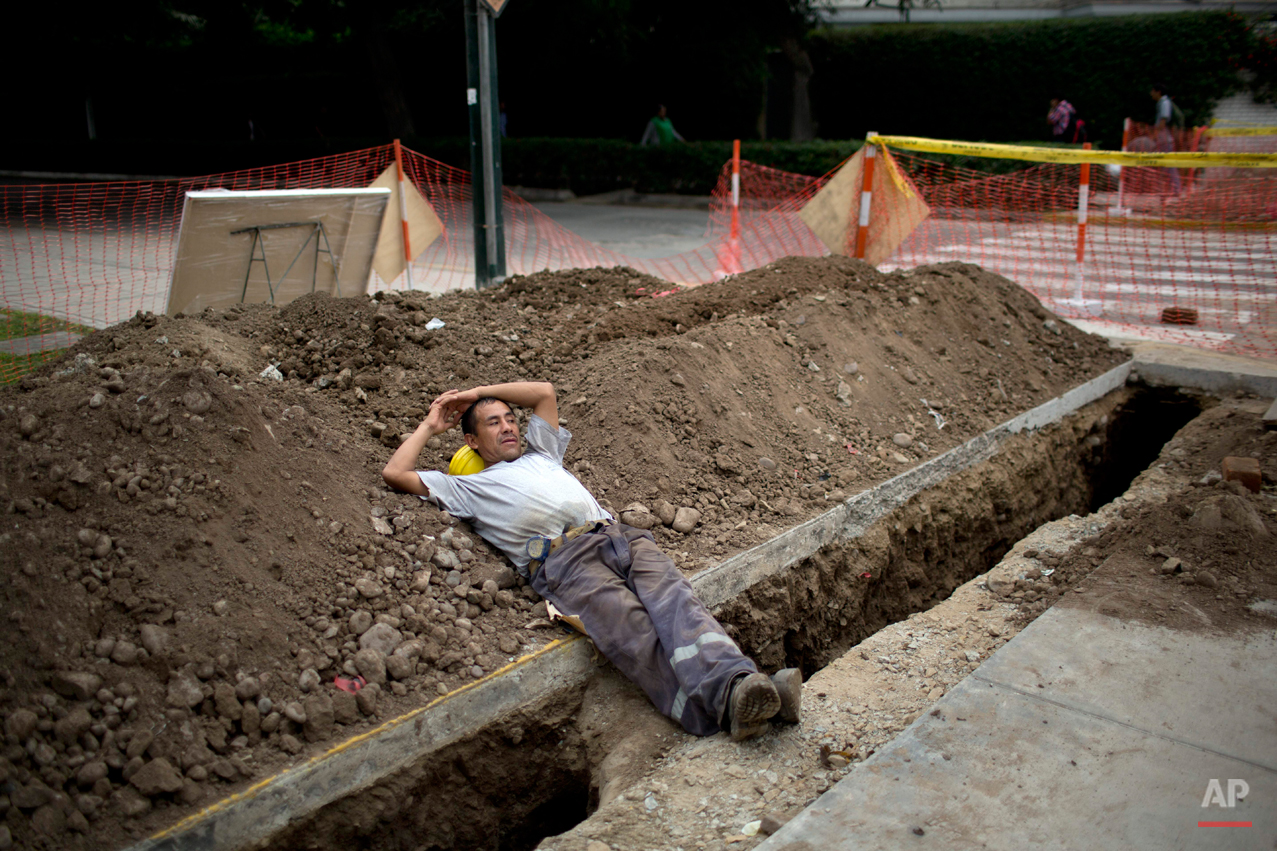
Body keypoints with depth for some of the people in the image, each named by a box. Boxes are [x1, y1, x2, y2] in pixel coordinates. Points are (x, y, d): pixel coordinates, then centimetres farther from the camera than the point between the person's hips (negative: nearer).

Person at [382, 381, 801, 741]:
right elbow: (395, 473, 24)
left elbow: (544, 391, 48)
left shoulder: (542, 455, 40)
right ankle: (721, 707, -52)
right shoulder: (469, 487, 27)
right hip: (561, 558, -5)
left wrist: (477, 391, 48)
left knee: (674, 600, -26)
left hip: (619, 536, 6)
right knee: (631, 632, -32)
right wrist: (430, 425, 38)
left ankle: (735, 682, -49)